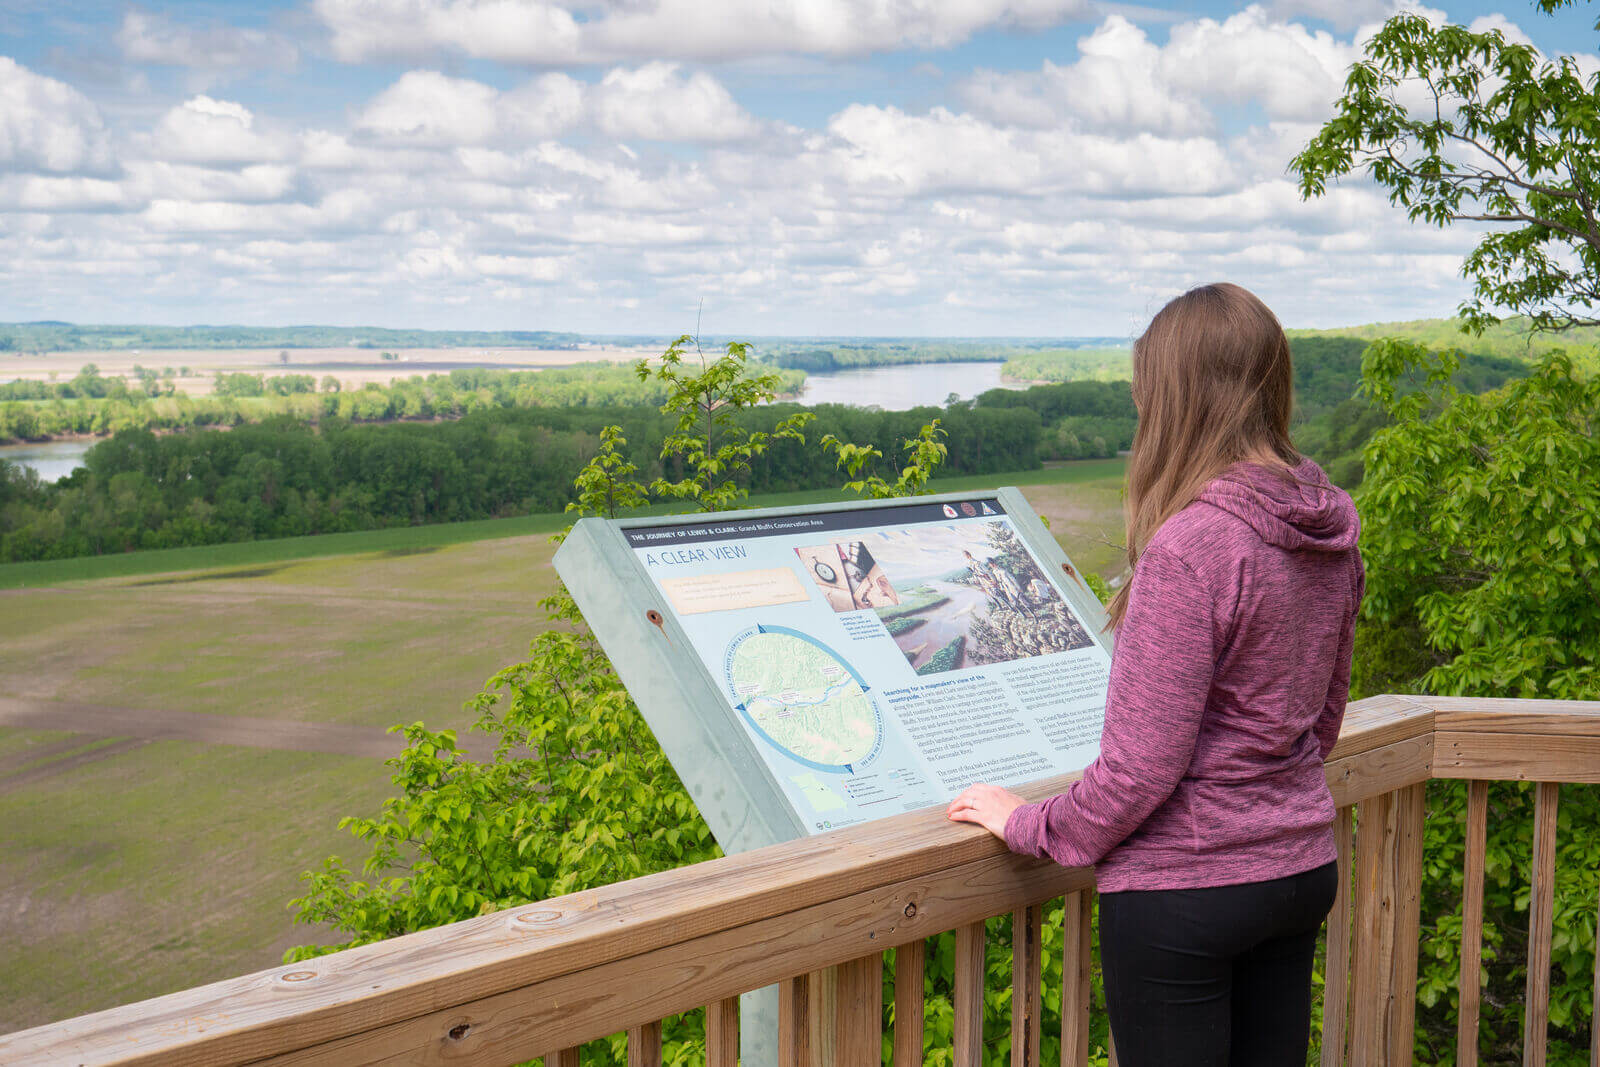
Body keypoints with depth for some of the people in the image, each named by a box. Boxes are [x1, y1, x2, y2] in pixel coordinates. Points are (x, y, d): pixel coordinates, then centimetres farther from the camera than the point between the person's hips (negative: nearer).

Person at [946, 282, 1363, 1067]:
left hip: (1184, 889, -8)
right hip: (1302, 866, 8)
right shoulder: (1328, 530, 1)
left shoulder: (1189, 547, -24)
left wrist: (1028, 825, -6)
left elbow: (1141, 767, -21)